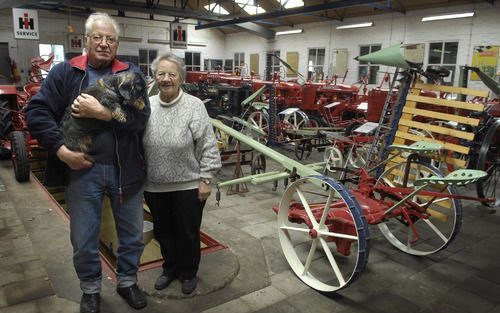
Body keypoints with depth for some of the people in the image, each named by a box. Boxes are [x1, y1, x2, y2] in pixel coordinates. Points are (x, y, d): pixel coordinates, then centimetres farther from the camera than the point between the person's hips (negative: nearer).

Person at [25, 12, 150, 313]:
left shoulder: (131, 73, 3)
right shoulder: (64, 72, 3)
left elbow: (141, 117, -10)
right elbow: (37, 112, -4)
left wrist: (101, 112, -21)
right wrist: (61, 150, -15)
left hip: (125, 169, 1)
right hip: (82, 169, 0)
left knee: (133, 235, 15)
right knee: (84, 241, 13)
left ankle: (127, 282, 40)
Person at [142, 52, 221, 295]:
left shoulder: (194, 106, -12)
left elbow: (208, 147, -11)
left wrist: (205, 179, -11)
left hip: (188, 186, -3)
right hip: (155, 186, 4)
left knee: (188, 233, 13)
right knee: (163, 231, 19)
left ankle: (188, 273, 37)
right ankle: (170, 268, 43)